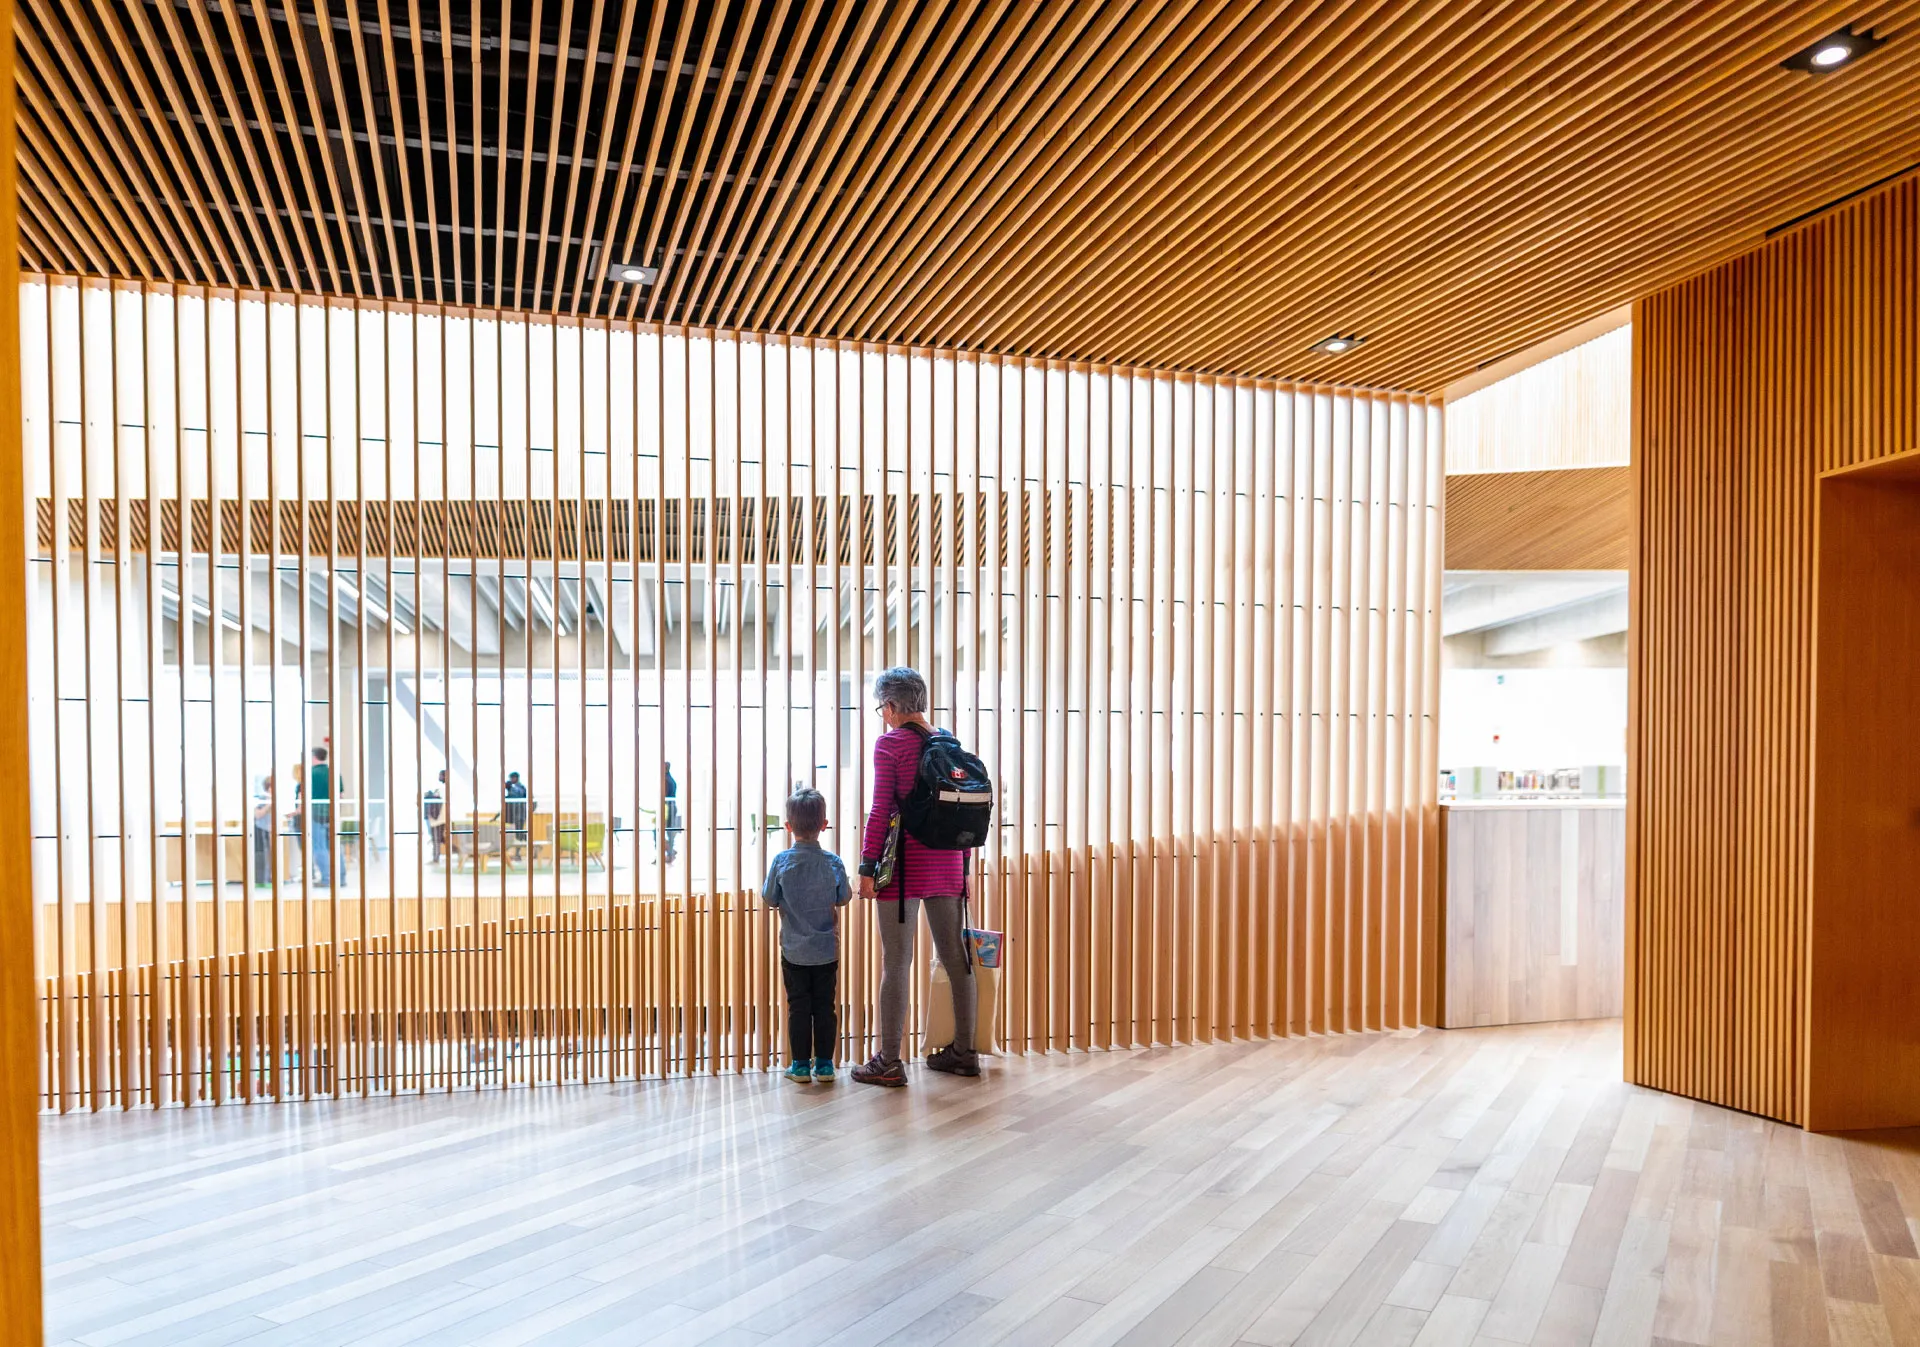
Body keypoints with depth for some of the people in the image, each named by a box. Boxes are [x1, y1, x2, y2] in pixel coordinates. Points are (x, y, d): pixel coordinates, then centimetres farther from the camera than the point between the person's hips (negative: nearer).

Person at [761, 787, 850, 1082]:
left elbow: (770, 899, -3)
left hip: (794, 950, 0)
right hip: (826, 950, 1)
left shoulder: (781, 861, -12)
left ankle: (801, 1064, 14)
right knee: (824, 1007, 10)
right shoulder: (833, 862, -10)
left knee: (798, 1007, 9)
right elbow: (843, 899, 1)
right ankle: (824, 1064, 15)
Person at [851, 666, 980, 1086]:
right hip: (946, 862, 6)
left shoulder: (890, 742, -7)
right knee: (955, 957, 12)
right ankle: (963, 1052, 21)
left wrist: (867, 867, -8)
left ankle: (889, 1062, 6)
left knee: (897, 962, 0)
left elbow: (881, 810, -12)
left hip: (905, 862, -6)